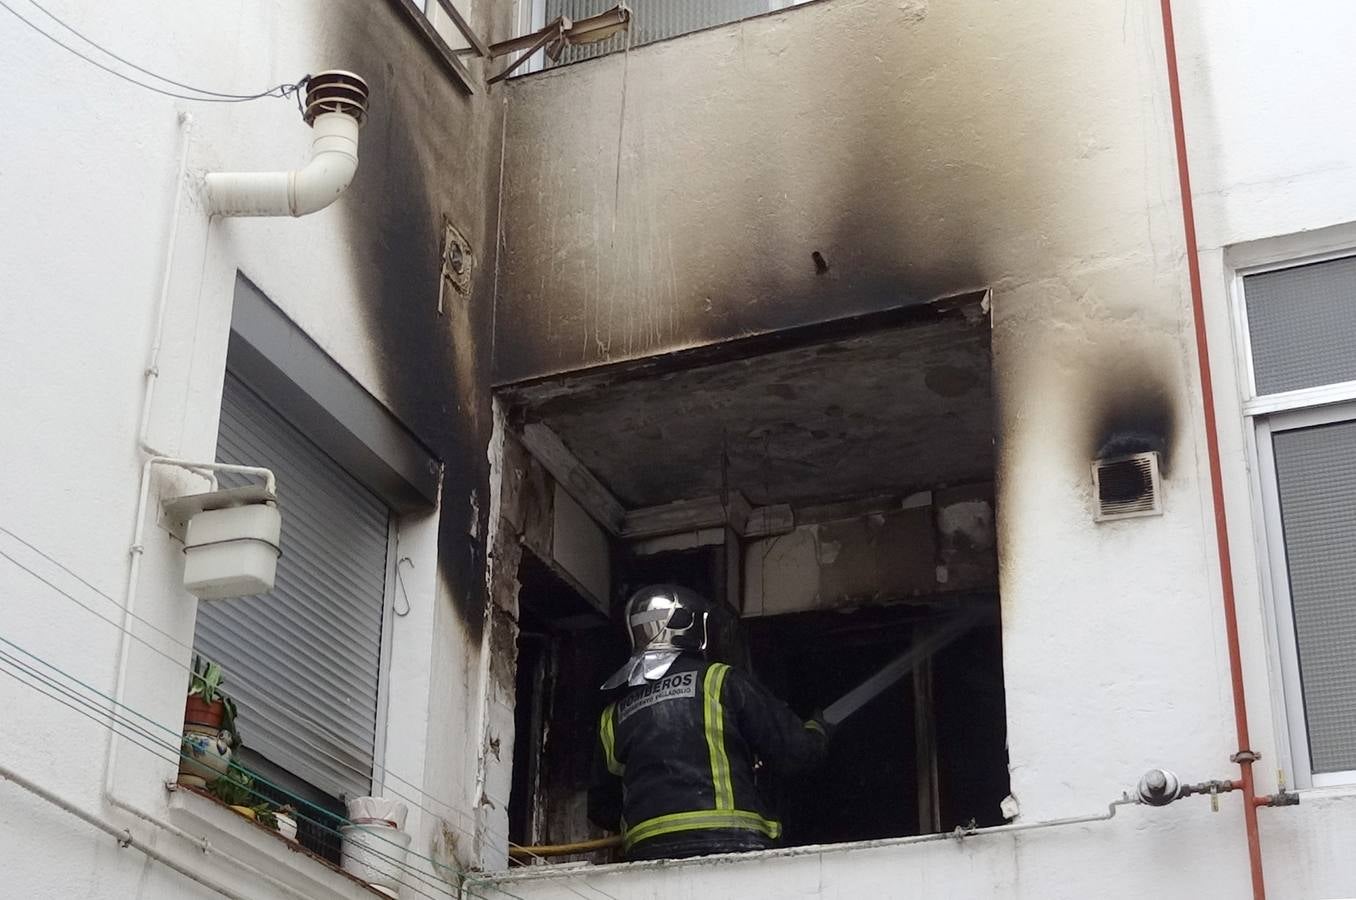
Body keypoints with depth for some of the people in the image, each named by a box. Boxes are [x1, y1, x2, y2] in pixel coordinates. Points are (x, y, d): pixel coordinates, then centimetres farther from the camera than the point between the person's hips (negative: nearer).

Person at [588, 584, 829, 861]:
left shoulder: (612, 718, 18)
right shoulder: (720, 681, 5)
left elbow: (602, 810, 26)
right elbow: (794, 751, 4)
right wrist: (816, 733, 27)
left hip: (646, 854, 4)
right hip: (728, 843, -4)